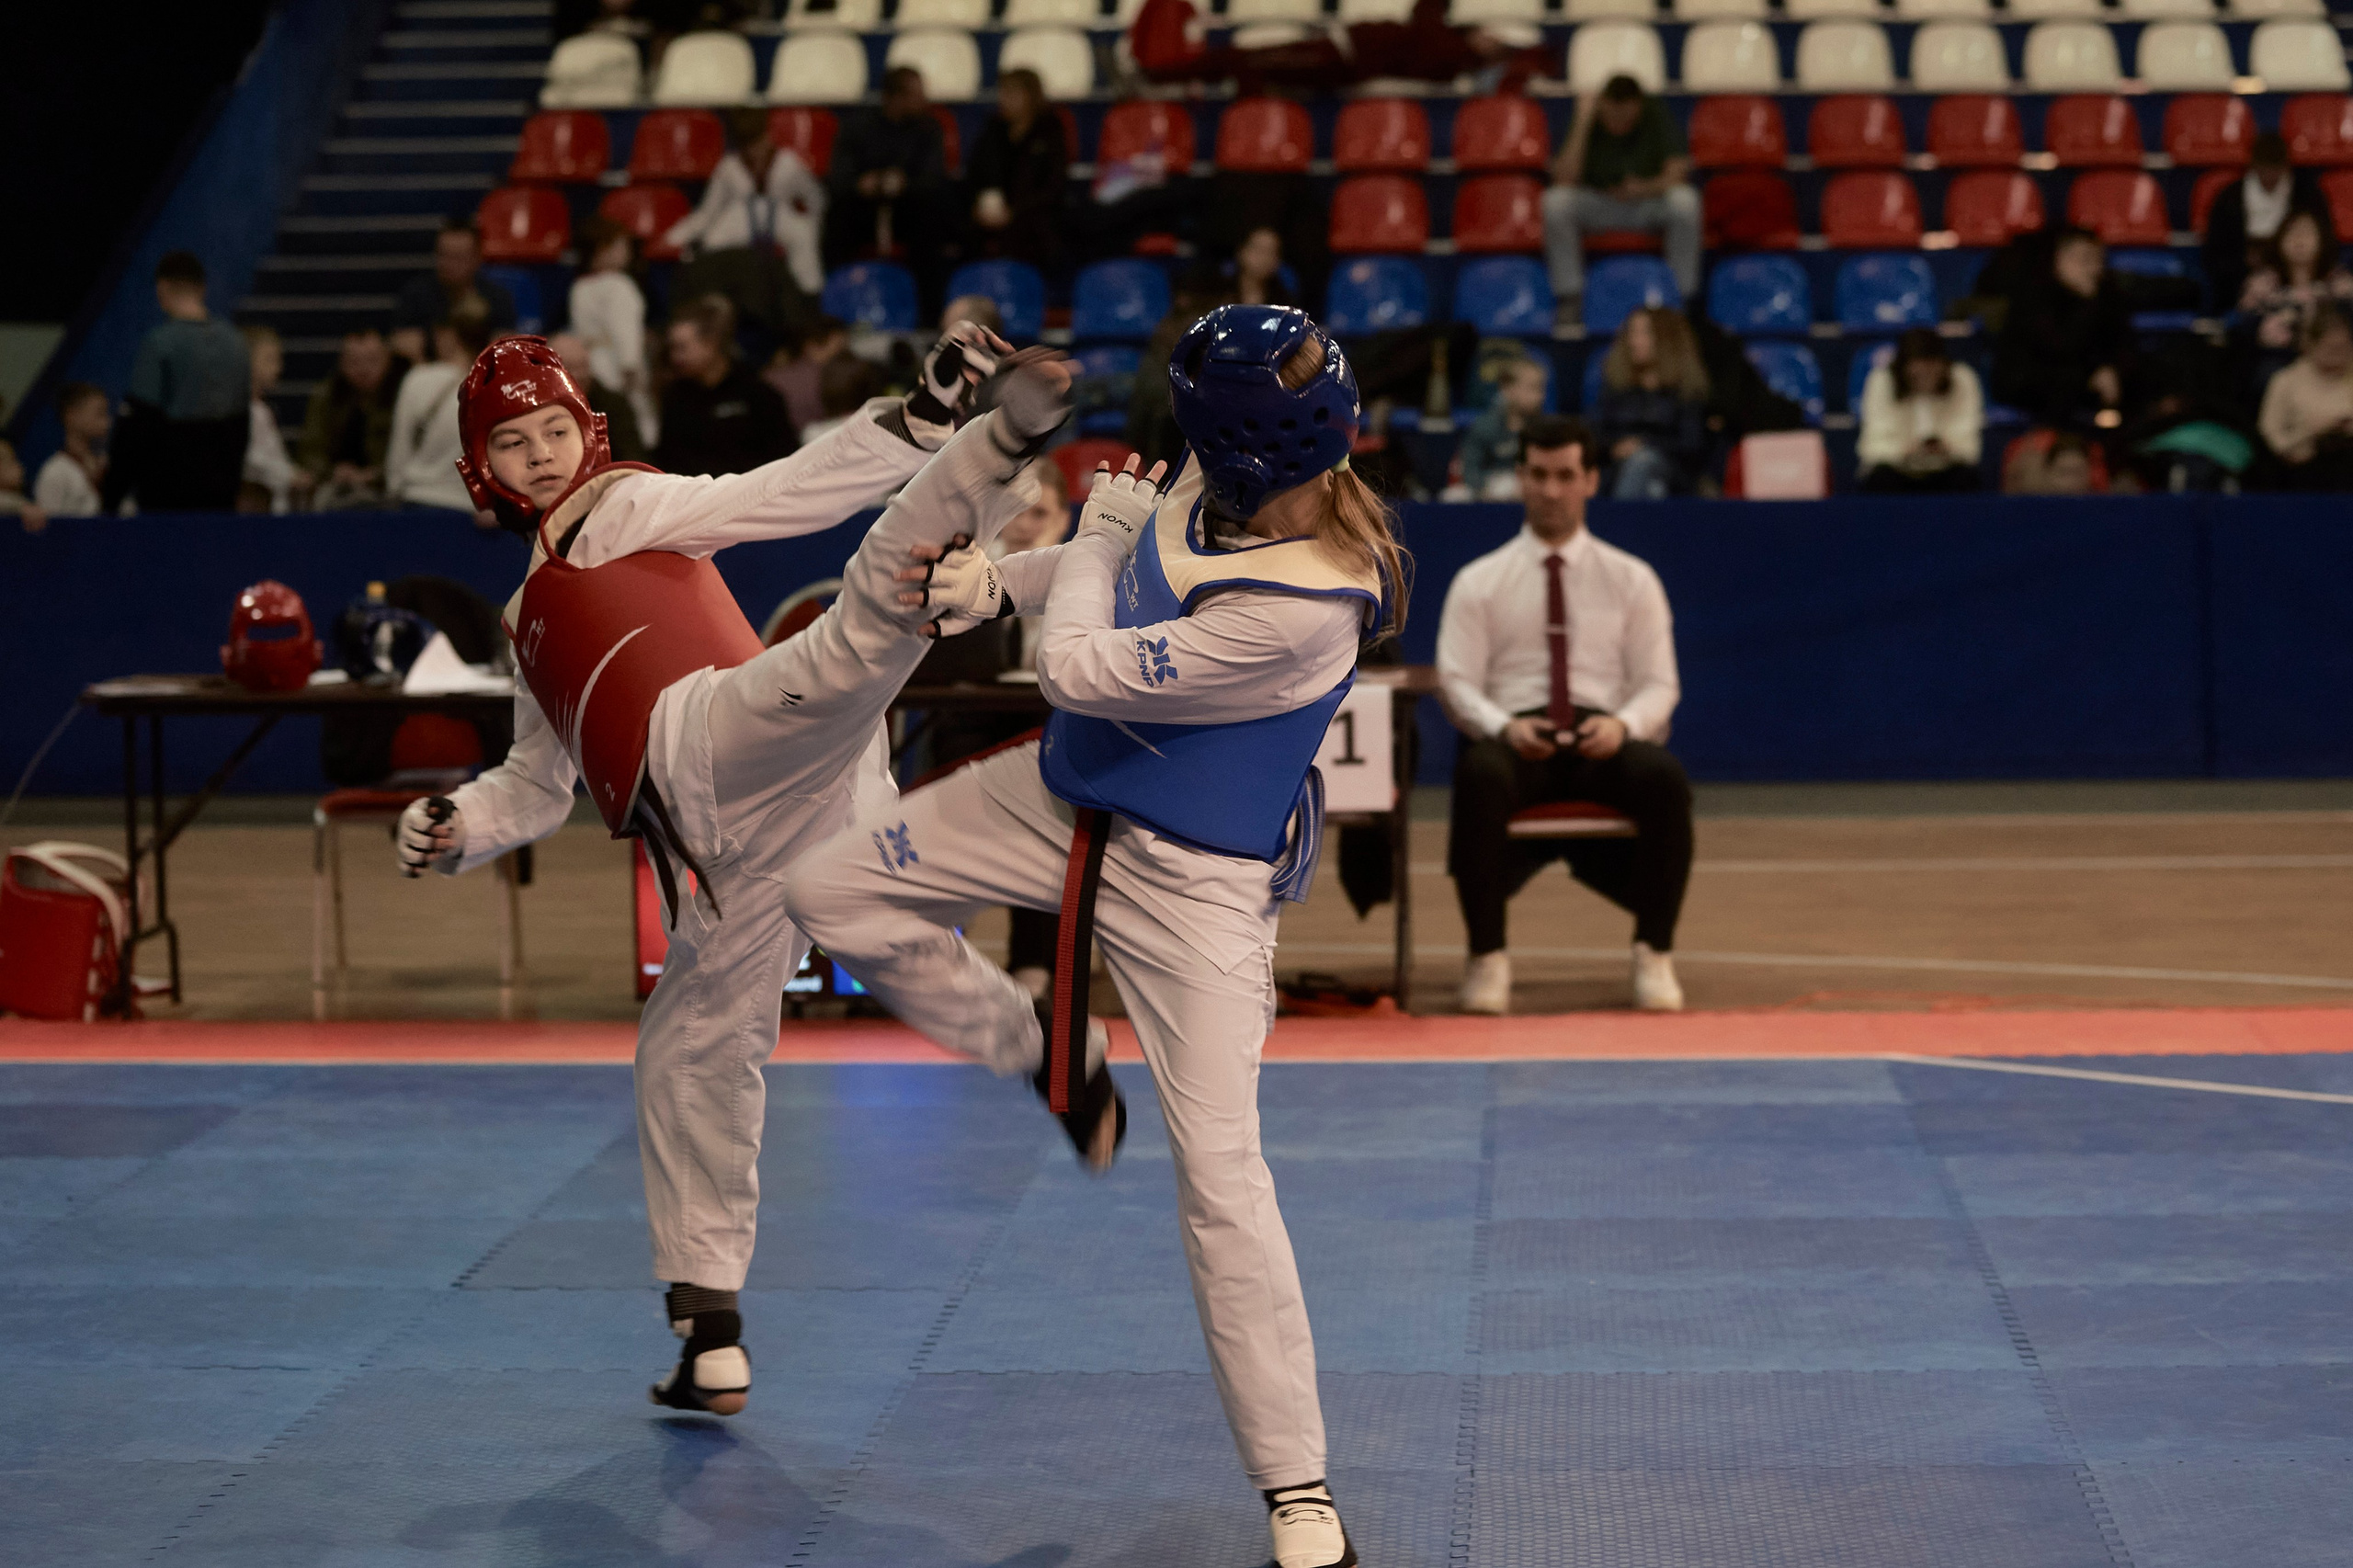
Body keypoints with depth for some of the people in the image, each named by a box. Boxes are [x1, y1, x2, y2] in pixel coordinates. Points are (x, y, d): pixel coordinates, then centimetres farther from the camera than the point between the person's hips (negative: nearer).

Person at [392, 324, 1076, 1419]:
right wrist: (453, 827, 18)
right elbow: (539, 783, 39)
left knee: (869, 620, -39)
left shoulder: (630, 509, 15)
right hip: (734, 852, 8)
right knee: (688, 1059, 14)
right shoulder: (535, 619, 34)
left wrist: (912, 419, -13)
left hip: (726, 739, -8)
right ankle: (712, 1342, 24)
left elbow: (791, 494, 3)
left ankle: (1000, 442, -62)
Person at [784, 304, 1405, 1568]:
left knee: (1220, 1178, -9)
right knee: (832, 892, 9)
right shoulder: (1209, 486, -11)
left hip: (1193, 882, -8)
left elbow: (1079, 669, -26)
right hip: (1064, 800, 8)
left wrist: (1099, 532, -10)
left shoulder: (1307, 602, -35)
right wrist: (997, 579, 4)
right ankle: (1049, 1068, 26)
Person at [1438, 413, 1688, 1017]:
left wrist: (1622, 725, -15)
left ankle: (1654, 954, -20)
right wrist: (1503, 726, -17)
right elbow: (1457, 682, 5)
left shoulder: (1632, 581, 15)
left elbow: (1659, 686, 9)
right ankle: (1487, 957, -26)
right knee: (1478, 774, -38)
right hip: (1516, 738, -1)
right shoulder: (1478, 582, 13)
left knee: (1666, 777, -34)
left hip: (1605, 740, 1)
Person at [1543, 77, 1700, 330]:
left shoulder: (1656, 115, -14)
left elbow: (1677, 173, -19)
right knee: (1556, 201, -31)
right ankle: (1569, 298, -21)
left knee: (1685, 201, -33)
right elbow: (1565, 177, -26)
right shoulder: (1589, 119, -15)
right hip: (1597, 205, 0)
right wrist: (1582, 122, -31)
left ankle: (1687, 298, -21)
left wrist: (1647, 188, -40)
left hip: (1649, 203, 0)